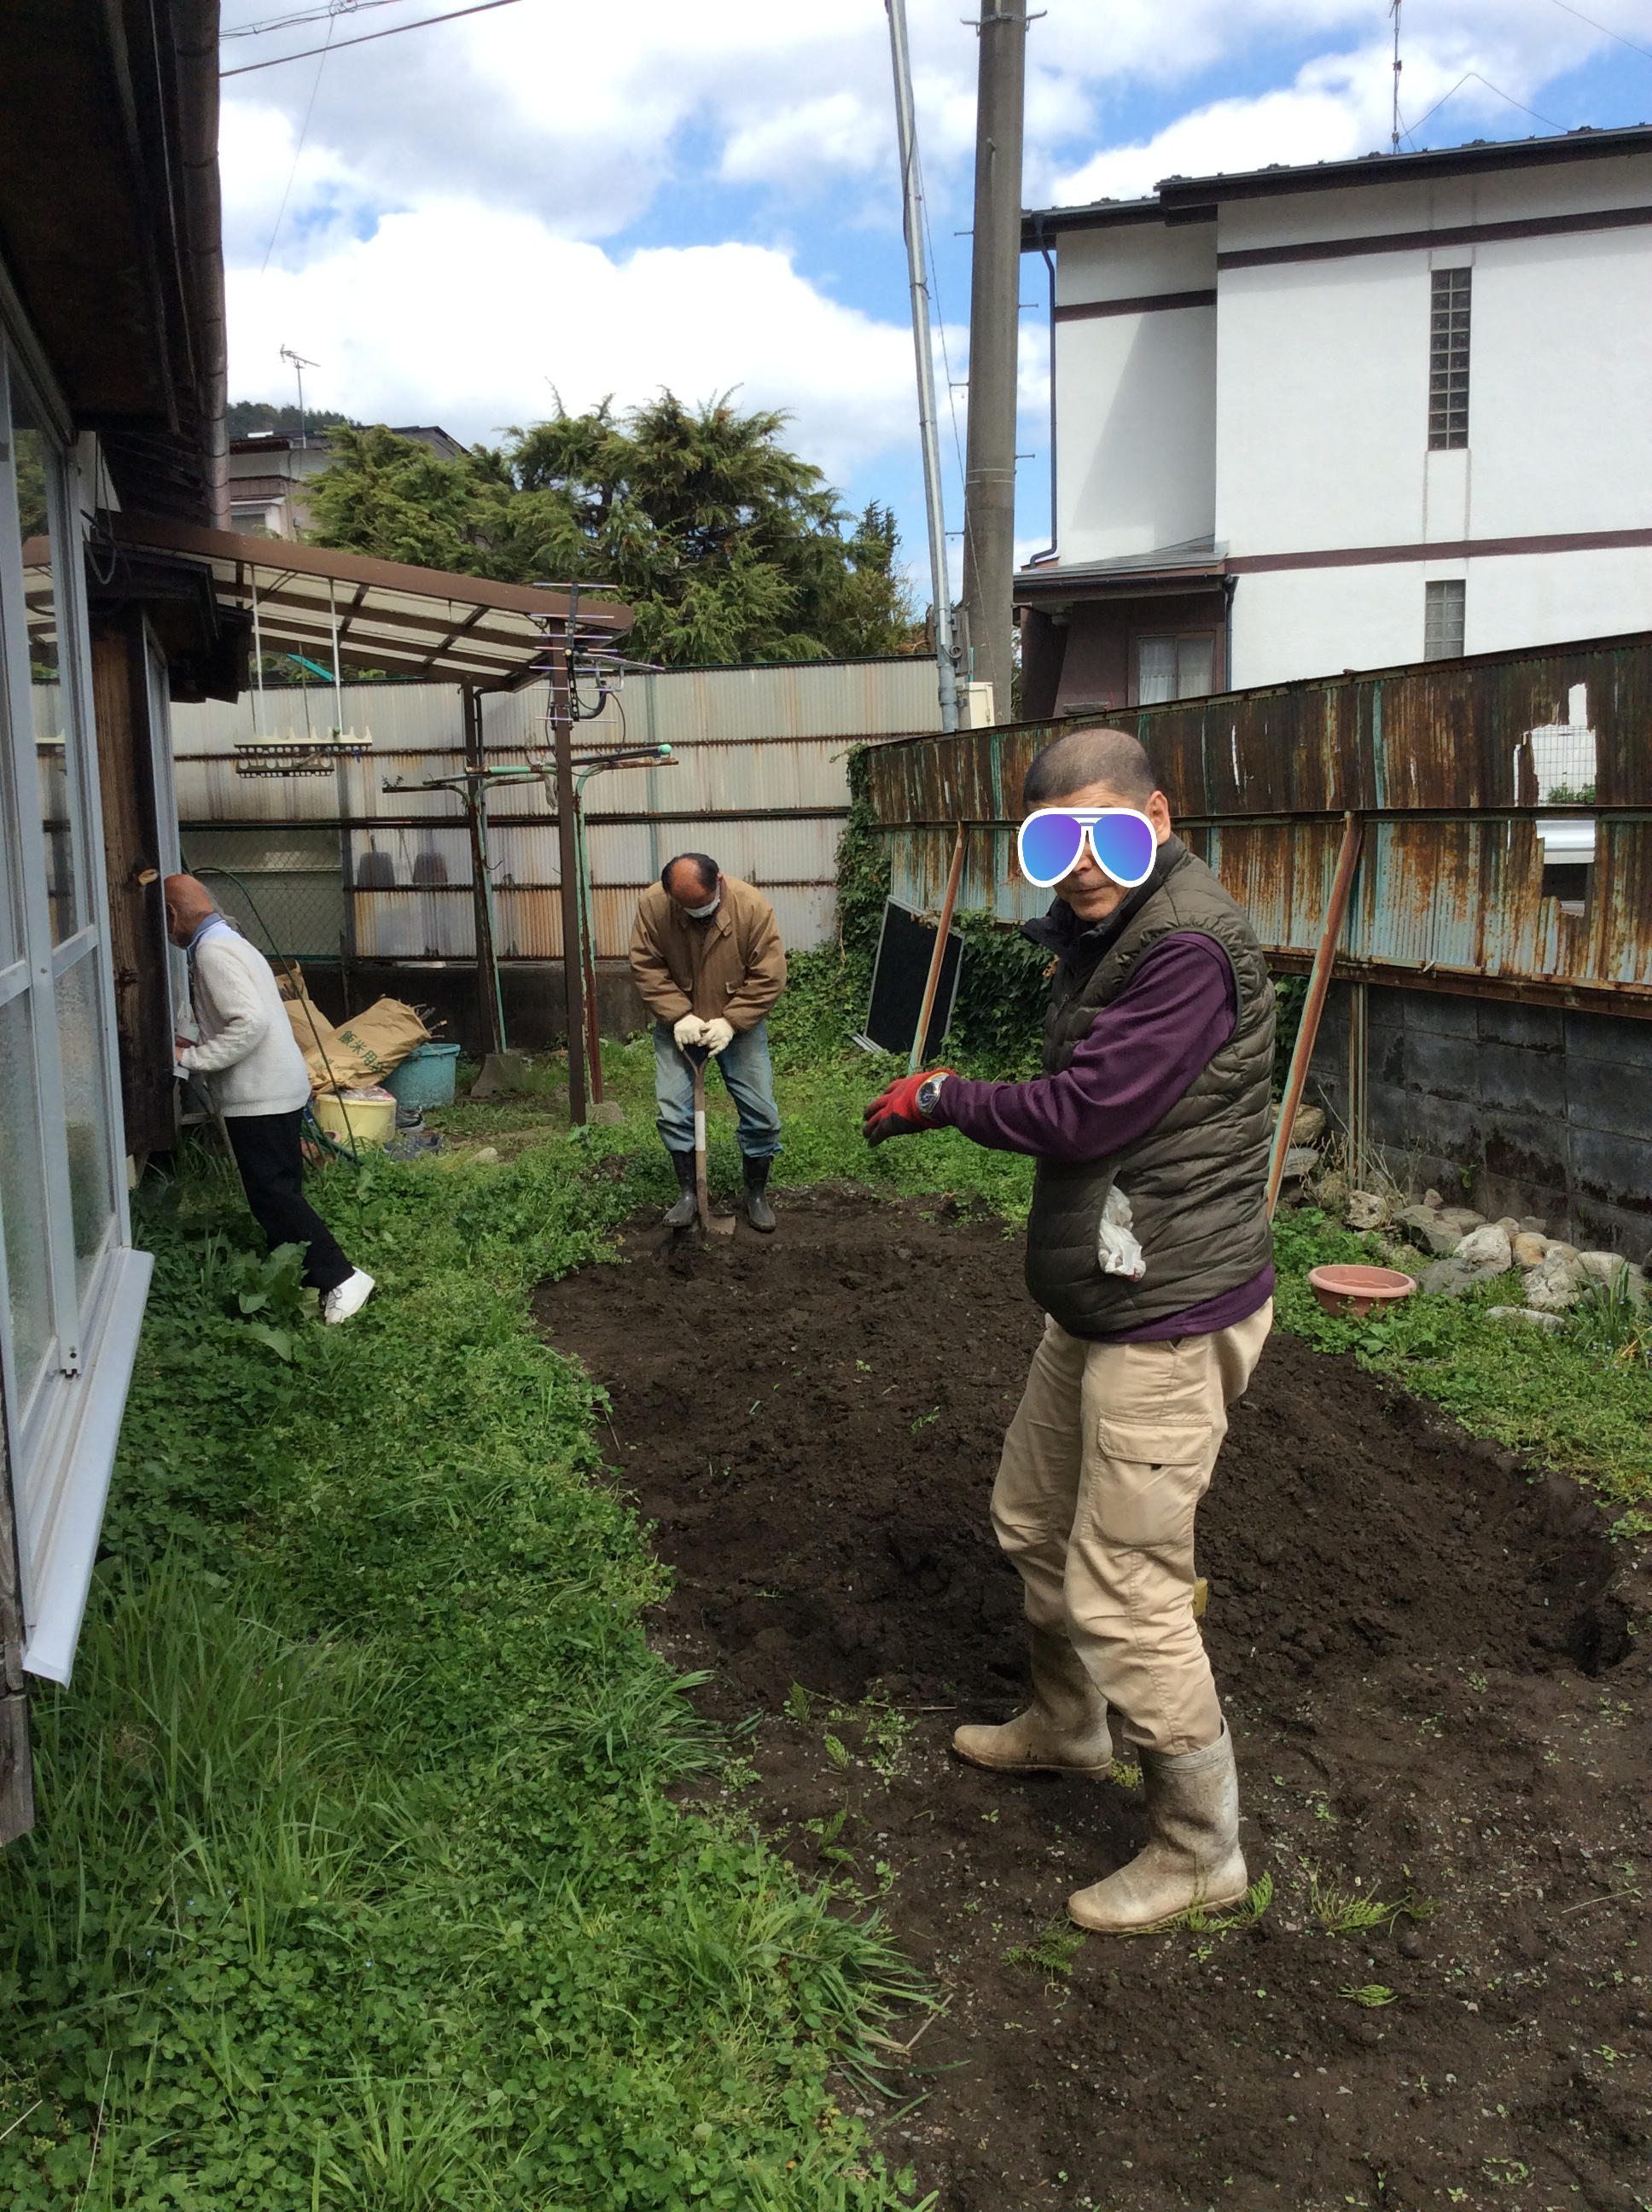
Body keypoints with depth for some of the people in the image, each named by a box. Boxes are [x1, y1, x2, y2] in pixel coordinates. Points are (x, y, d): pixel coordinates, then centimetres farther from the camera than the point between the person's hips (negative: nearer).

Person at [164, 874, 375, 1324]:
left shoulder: (213, 952, -16)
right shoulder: (229, 942, 16)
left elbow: (250, 1022, -27)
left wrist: (193, 1058, -18)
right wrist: (196, 1048, 18)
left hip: (259, 1097, -10)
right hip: (273, 1088, 10)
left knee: (273, 1195, -7)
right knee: (278, 1192, 16)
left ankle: (340, 1279, -7)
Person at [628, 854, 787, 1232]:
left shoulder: (753, 907, -23)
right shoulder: (652, 905, -19)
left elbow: (769, 977, -18)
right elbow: (646, 968, -12)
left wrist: (730, 1023, -22)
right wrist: (678, 1016, -20)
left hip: (739, 1025, -1)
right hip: (678, 1025, 1)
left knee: (761, 1113, 0)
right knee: (673, 1111, -4)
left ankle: (757, 1195, 18)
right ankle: (687, 1194, 13)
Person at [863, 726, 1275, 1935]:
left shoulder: (1188, 948, -23)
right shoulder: (1103, 930, 11)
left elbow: (1081, 1113, -24)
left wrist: (939, 1095, -13)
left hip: (1167, 1318, -10)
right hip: (1098, 1302, 10)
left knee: (1124, 1588, -2)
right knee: (1034, 1522, 24)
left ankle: (1201, 1849, 18)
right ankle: (1068, 1722, 48)